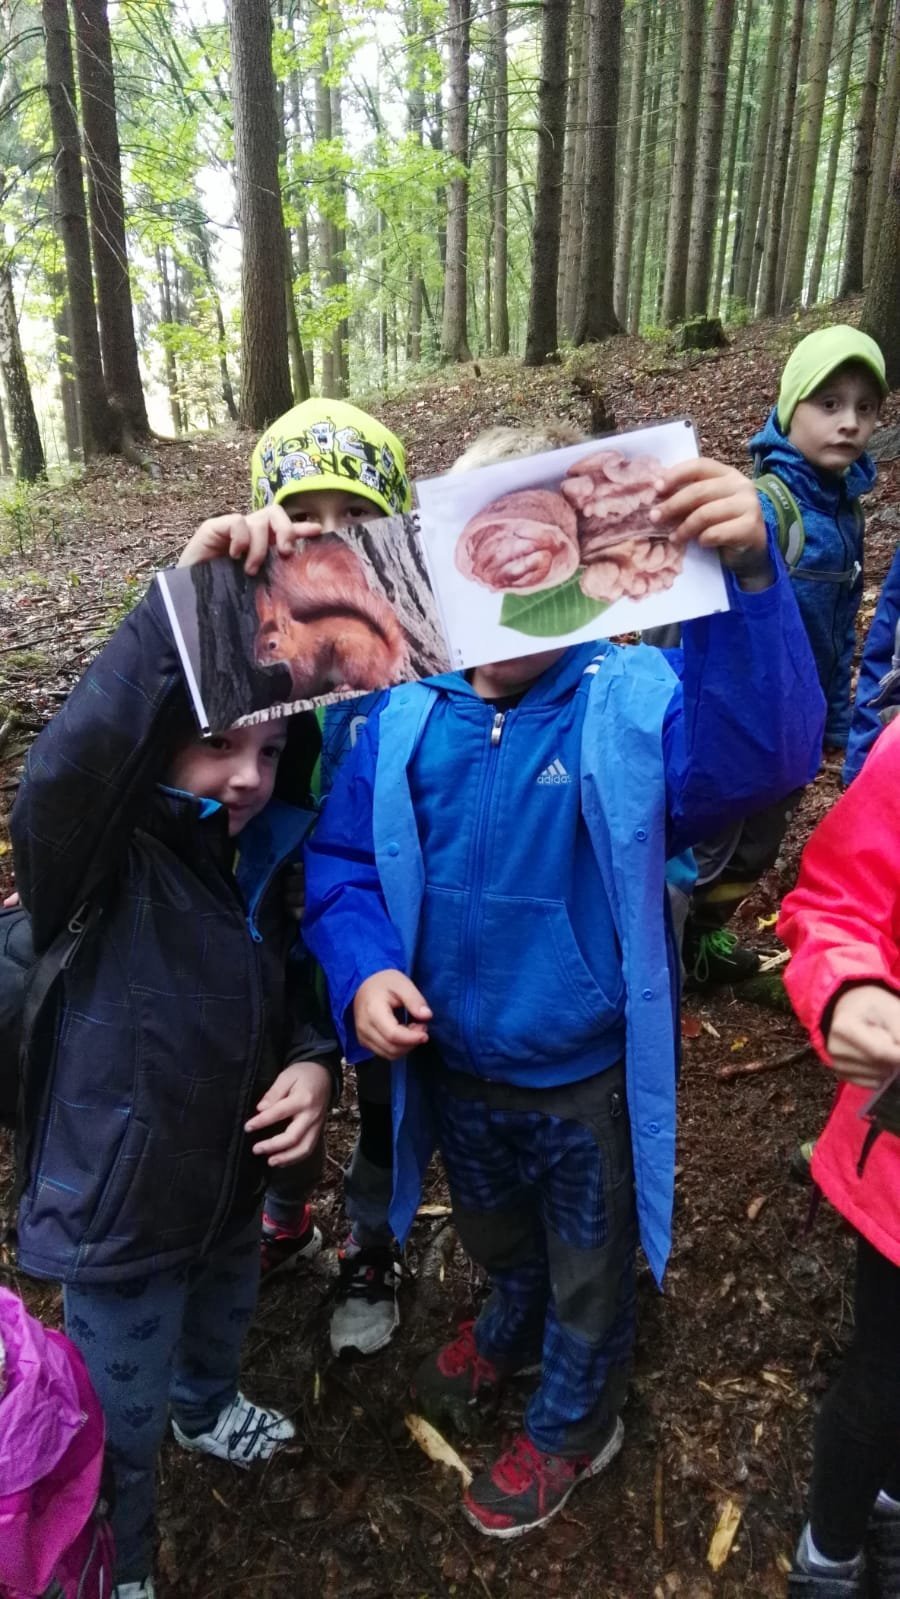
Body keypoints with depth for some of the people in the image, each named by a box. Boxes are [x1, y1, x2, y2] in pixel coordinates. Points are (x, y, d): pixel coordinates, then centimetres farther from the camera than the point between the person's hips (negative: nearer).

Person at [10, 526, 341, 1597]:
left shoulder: (257, 860, -8)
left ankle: (205, 1408, 69)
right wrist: (179, 605, -53)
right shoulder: (97, 869, -28)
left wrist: (314, 1061, -14)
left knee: (222, 1322, 35)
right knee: (119, 1424, 19)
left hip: (229, 1178, 6)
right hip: (116, 1205, -6)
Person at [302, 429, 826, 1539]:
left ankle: (571, 1425, 56)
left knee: (588, 1268, 25)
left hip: (590, 1078, -3)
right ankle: (510, 1330, 69)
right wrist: (363, 968, -23)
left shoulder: (637, 703, -22)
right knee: (495, 1236, 34)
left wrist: (746, 577, -53)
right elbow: (342, 859, -5)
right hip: (453, 1065, 4)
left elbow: (761, 753, -40)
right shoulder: (406, 713, -12)